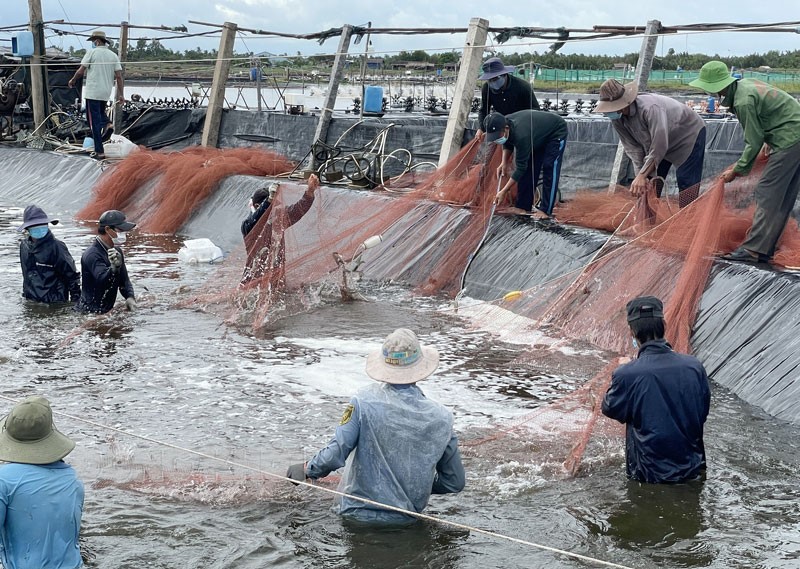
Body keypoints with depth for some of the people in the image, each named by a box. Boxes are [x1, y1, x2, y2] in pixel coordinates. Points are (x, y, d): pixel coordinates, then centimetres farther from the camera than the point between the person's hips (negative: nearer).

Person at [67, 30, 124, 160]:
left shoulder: (92, 52, -6)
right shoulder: (113, 55, 7)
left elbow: (81, 71, -5)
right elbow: (119, 76, 3)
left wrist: (72, 81, 13)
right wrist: (121, 94, 6)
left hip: (92, 92, -5)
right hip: (106, 93, 5)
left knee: (94, 121, -2)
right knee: (100, 111, 29)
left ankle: (99, 152, -5)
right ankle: (107, 124, -4)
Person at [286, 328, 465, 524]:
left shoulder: (364, 402, -14)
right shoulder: (441, 417, -6)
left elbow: (334, 455, -15)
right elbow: (455, 482, 4)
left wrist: (306, 469, 6)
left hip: (359, 513, -2)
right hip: (407, 519, 2)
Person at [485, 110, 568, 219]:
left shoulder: (521, 136, -43)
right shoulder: (505, 124, -21)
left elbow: (520, 168, -35)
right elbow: (508, 144, 4)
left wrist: (503, 192, -34)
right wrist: (504, 163, -11)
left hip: (556, 132, -8)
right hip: (539, 134, 8)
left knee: (549, 167, -17)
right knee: (528, 166, 3)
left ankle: (545, 210, -13)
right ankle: (523, 206, 9)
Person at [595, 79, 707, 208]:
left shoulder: (650, 108, -41)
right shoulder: (617, 119, -18)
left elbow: (659, 147, -40)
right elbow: (633, 149, -15)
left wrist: (642, 175, -39)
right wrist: (640, 175, -27)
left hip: (690, 133, -7)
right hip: (662, 139, 8)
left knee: (686, 182, -16)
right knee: (649, 185, 3)